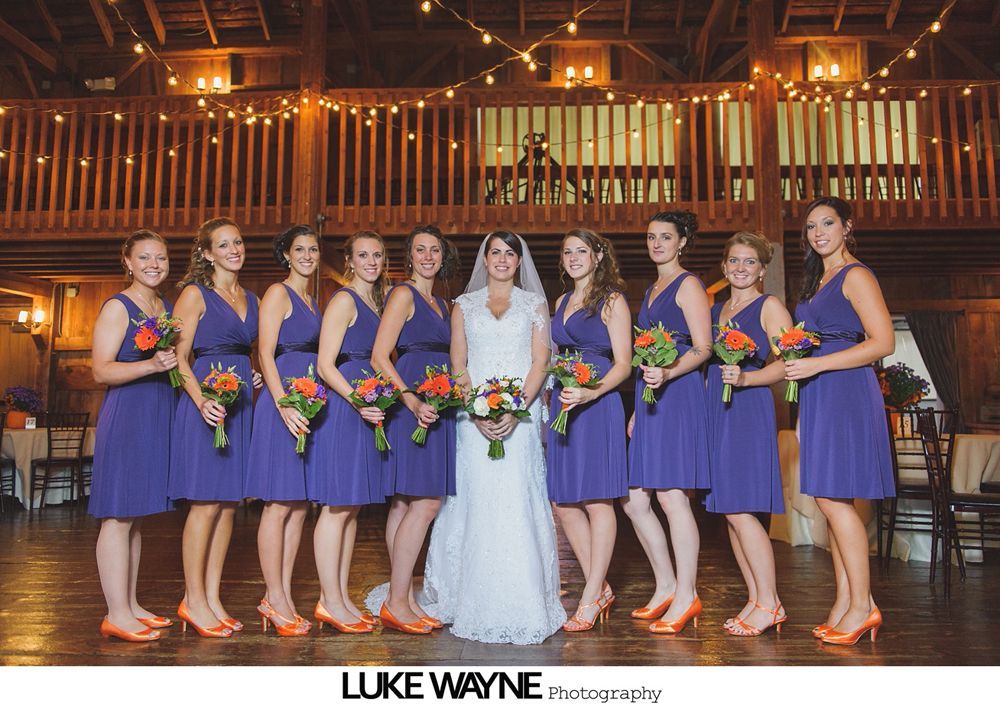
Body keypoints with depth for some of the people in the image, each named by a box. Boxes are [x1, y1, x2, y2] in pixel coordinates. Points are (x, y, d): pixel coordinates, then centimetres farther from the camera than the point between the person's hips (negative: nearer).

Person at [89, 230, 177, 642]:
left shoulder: (168, 308, 16)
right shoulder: (117, 307, -5)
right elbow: (101, 371, -12)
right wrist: (151, 366, -25)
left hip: (159, 418, 8)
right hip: (125, 415, -7)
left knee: (137, 516, 12)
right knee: (119, 515, -5)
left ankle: (130, 605, 20)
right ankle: (117, 614, 1)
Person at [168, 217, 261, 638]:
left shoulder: (251, 299, 17)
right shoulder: (196, 293, -1)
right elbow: (180, 357, -7)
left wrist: (255, 377, 4)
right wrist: (202, 401, -21)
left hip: (240, 404, 6)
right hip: (206, 402, -6)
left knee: (229, 502, 7)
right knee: (206, 502, -5)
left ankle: (212, 598, 16)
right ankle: (193, 601, 8)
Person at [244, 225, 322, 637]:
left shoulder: (312, 301, 21)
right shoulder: (278, 293, -2)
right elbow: (265, 354, -11)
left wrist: (317, 402, 12)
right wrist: (284, 405, -21)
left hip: (308, 406, 8)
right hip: (282, 404, -8)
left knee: (299, 506, 8)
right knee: (279, 505, -4)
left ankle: (283, 596, 16)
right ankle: (274, 599, 5)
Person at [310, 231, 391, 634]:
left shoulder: (376, 302, 18)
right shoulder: (344, 300, -7)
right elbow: (326, 364, -13)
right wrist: (358, 401, -23)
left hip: (367, 407, 9)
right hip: (342, 406, -9)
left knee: (352, 506, 10)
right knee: (338, 505, -5)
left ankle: (341, 597, 18)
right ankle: (329, 602, 5)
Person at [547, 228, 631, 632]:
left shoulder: (612, 301, -1)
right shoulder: (561, 303, 19)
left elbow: (623, 364, -8)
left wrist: (590, 393, -24)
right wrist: (550, 403, 13)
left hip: (597, 405, -7)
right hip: (561, 404, 8)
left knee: (597, 500, -2)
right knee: (563, 502, 7)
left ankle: (591, 599, 8)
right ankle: (599, 588, 20)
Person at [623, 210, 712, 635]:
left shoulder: (688, 284, -1)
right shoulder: (651, 291, 23)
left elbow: (703, 348, -9)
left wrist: (667, 375, -26)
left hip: (678, 397, -8)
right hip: (649, 400, 9)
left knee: (672, 496, -8)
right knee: (634, 500, 7)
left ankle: (686, 596, 4)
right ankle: (666, 587, 20)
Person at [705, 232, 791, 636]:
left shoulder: (769, 306, 0)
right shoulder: (715, 310, 19)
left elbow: (786, 363, -9)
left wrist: (744, 378, -24)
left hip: (749, 410, -7)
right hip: (715, 410, 7)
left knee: (739, 508, -10)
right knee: (728, 511, 7)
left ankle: (769, 604, 2)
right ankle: (755, 598, 17)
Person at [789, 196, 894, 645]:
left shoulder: (855, 276, -5)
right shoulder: (817, 282, 20)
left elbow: (883, 342, -14)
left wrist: (817, 364, -18)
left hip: (845, 393, -8)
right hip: (817, 398, 8)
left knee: (833, 497, -9)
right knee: (831, 500, 7)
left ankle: (862, 605, 2)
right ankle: (845, 602, 13)